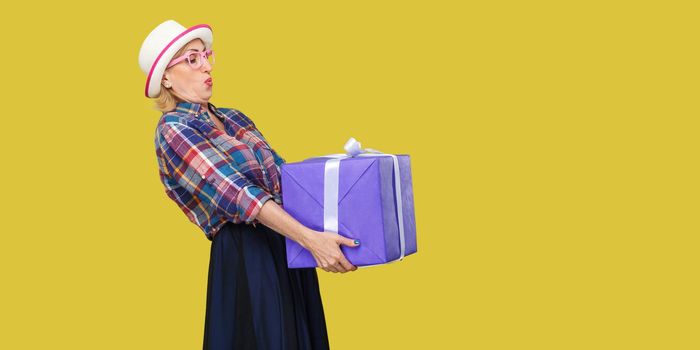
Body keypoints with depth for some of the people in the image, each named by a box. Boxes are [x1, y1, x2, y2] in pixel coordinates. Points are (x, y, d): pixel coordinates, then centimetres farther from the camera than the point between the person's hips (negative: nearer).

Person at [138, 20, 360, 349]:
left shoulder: (233, 117, 15)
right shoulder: (173, 130, -9)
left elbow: (282, 173, 16)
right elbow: (236, 193, -20)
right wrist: (310, 238, -28)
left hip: (287, 245, 7)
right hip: (247, 256, -7)